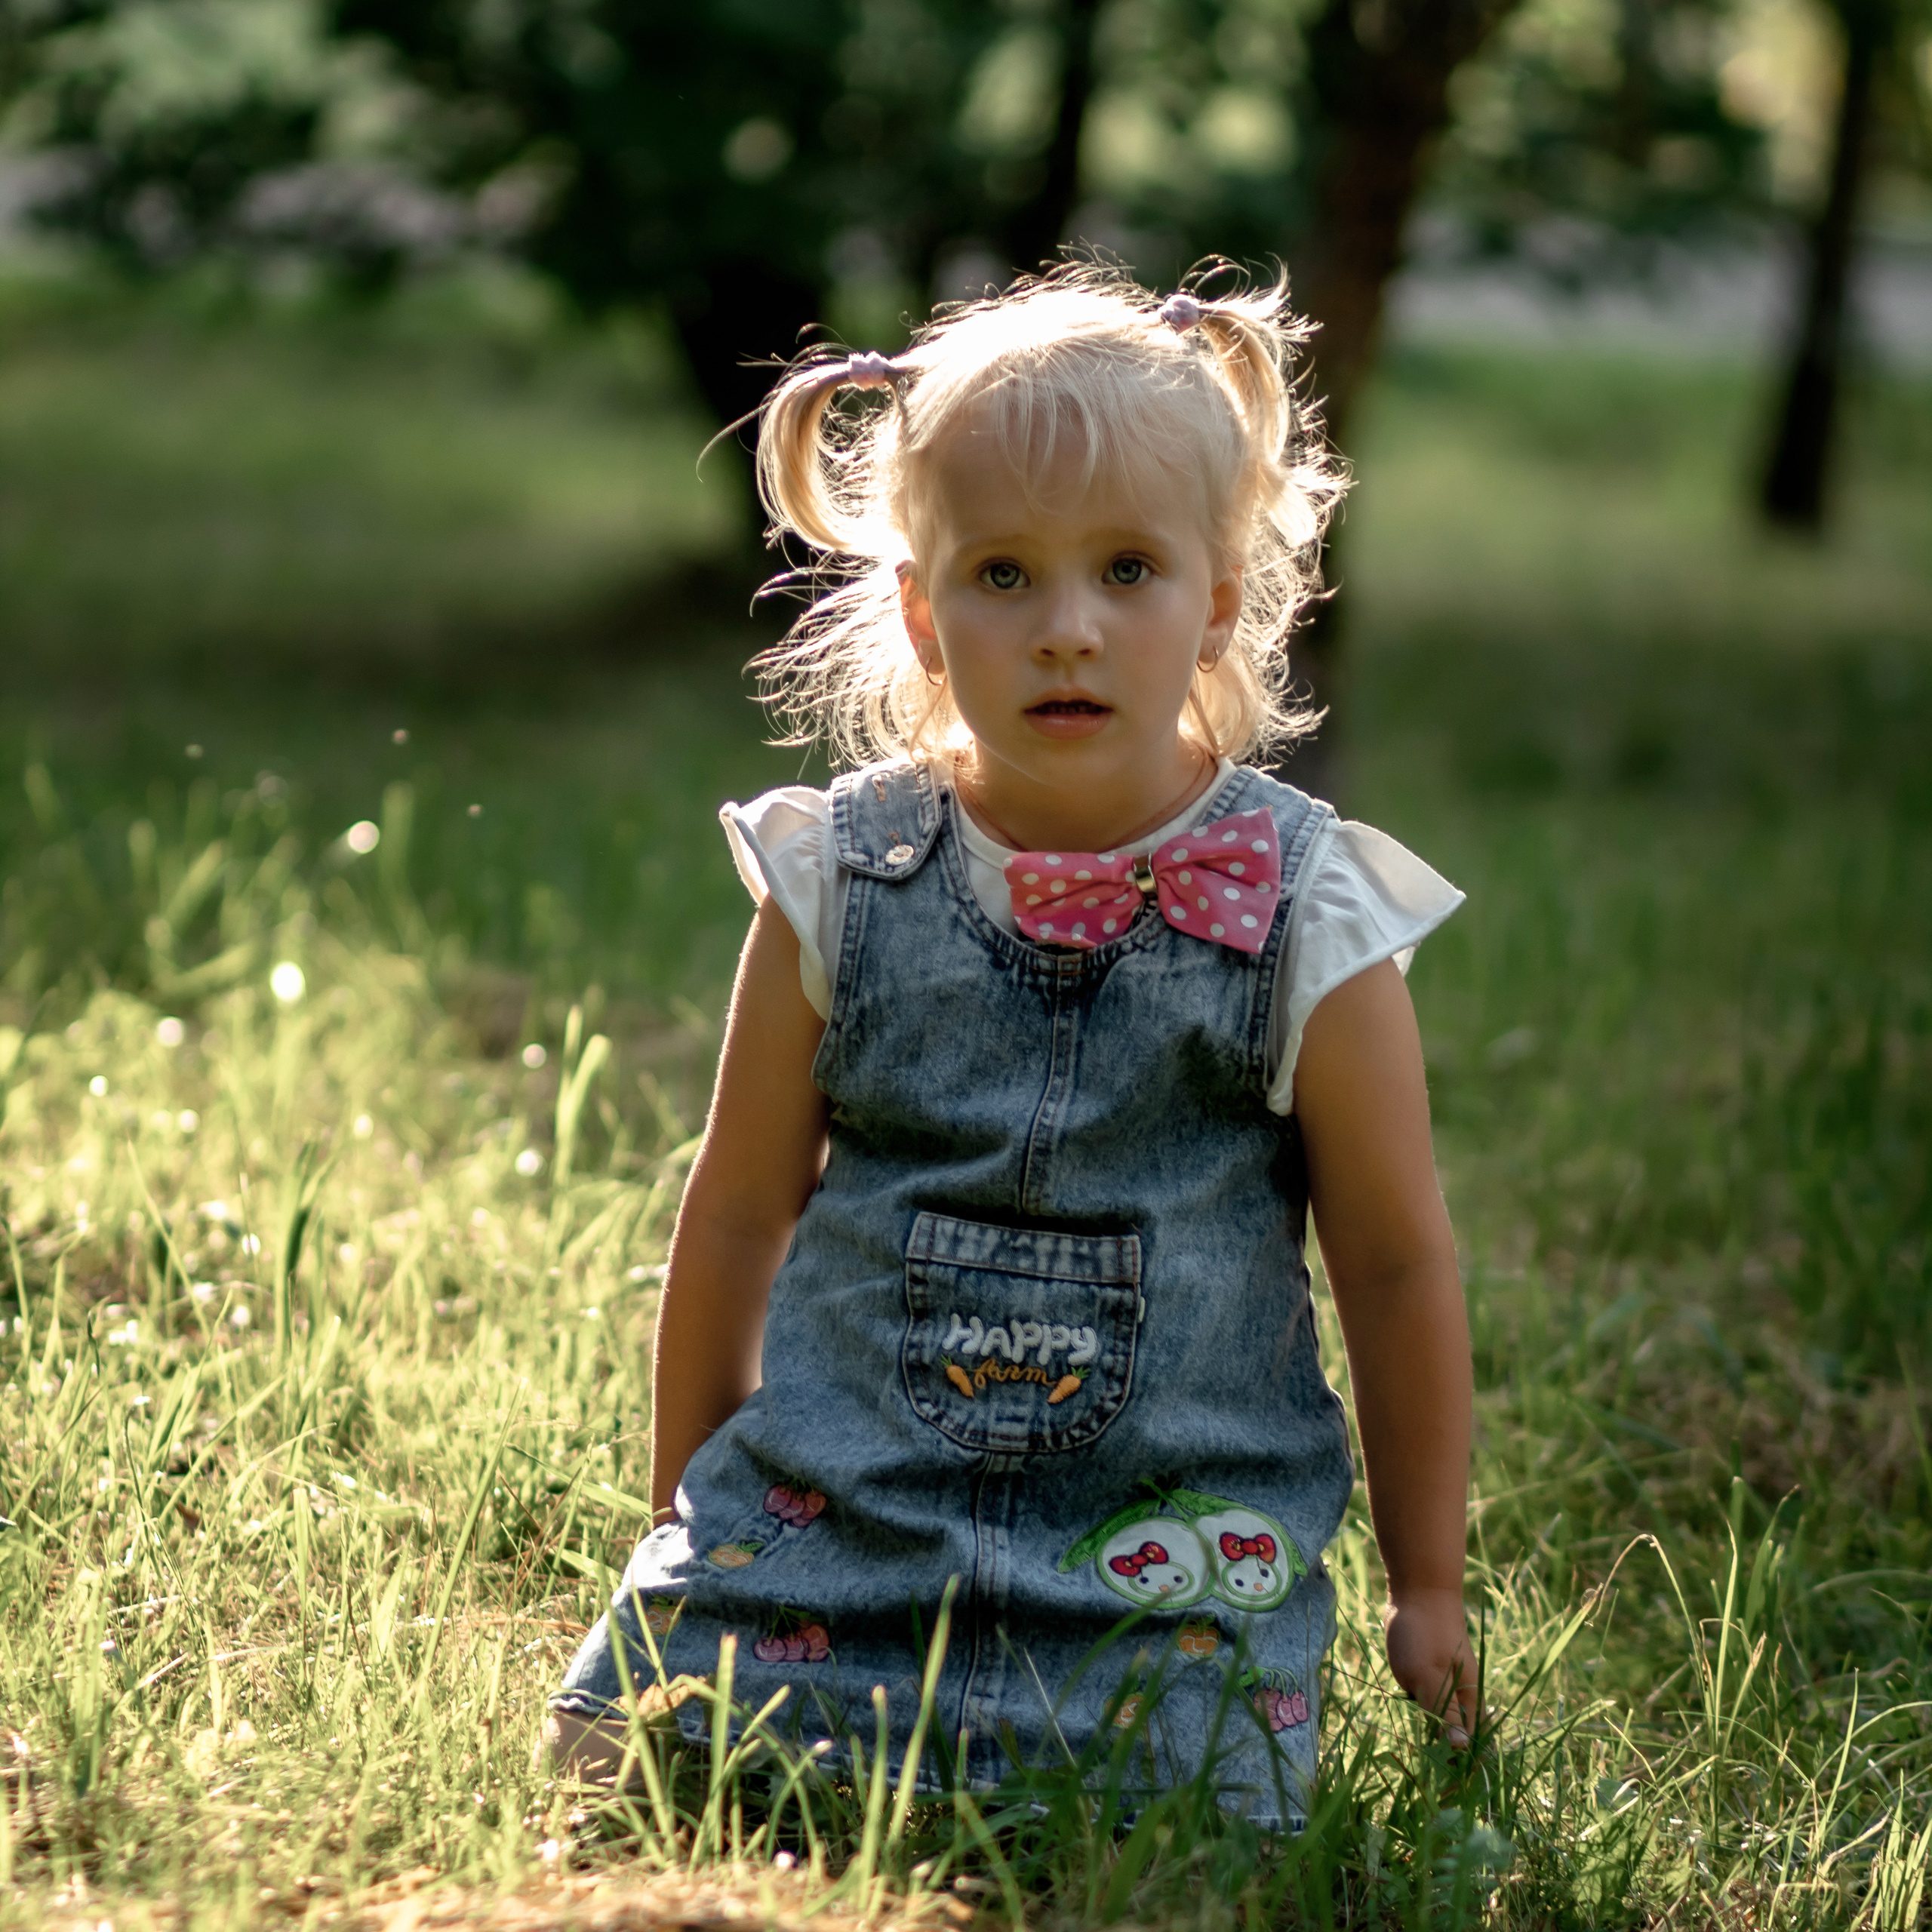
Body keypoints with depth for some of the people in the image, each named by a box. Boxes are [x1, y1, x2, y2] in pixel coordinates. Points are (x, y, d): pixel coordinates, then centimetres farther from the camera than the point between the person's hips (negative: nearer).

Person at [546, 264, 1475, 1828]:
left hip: (1171, 1560, -1)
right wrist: (685, 1525, 15)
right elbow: (737, 1217, 10)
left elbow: (1398, 1266, 3)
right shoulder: (840, 890, -1)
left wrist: (1429, 1587, 8)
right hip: (832, 1516, 2)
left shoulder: (1304, 928, -6)